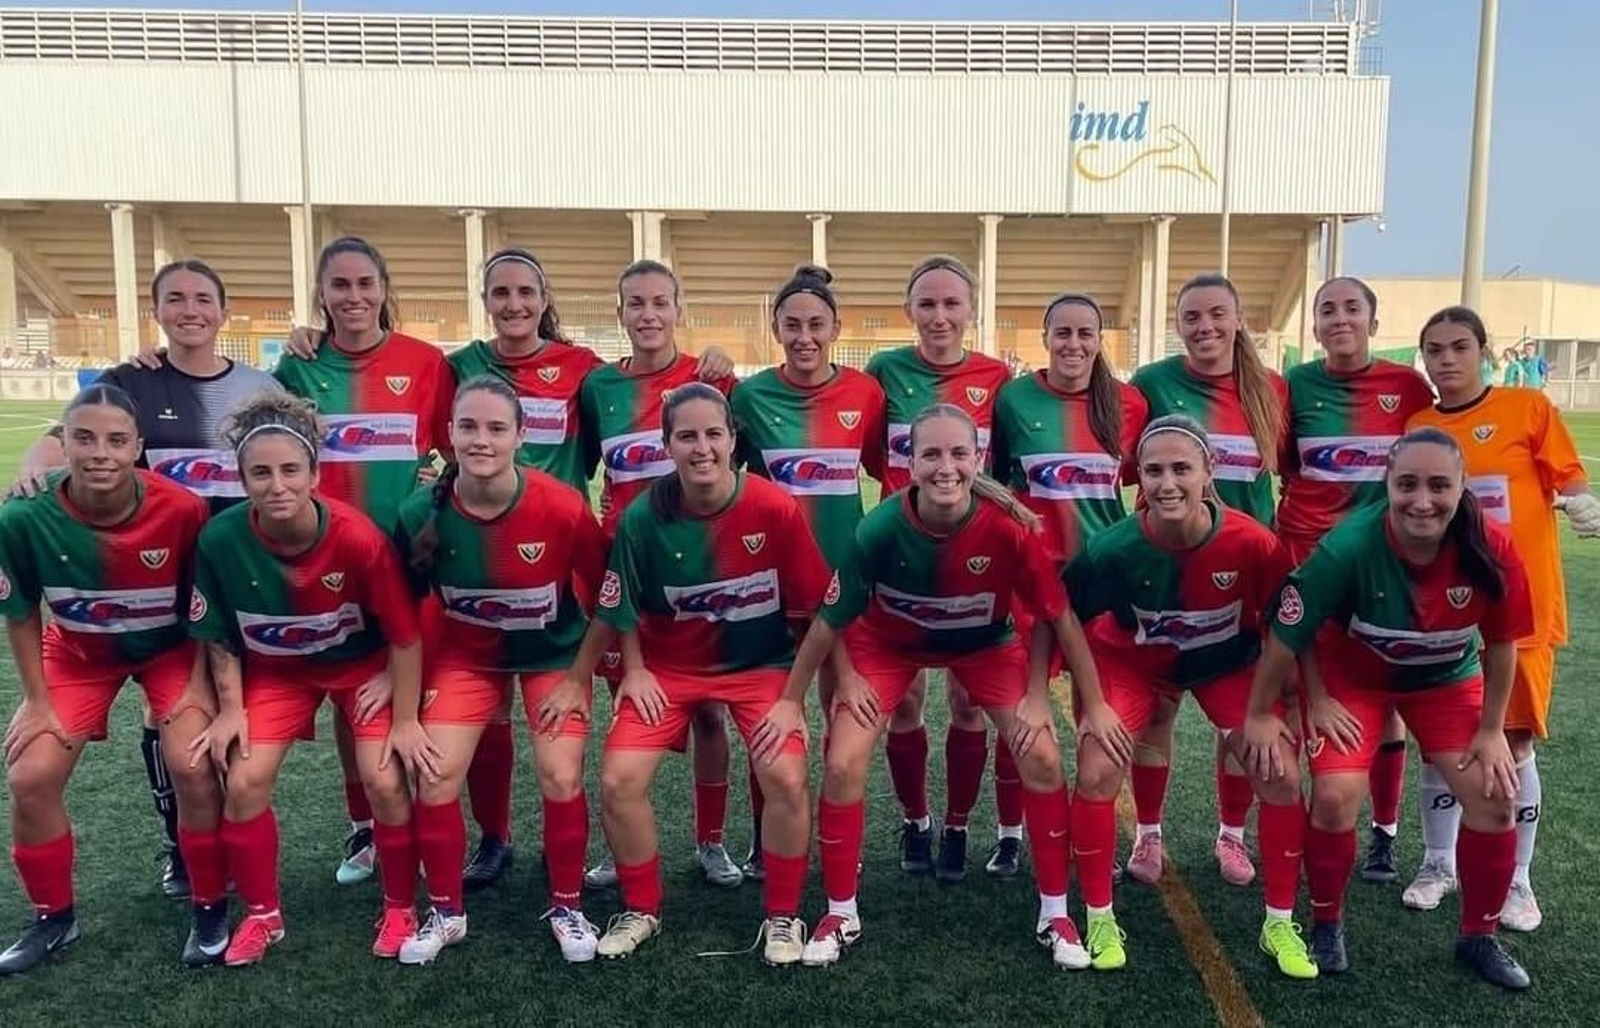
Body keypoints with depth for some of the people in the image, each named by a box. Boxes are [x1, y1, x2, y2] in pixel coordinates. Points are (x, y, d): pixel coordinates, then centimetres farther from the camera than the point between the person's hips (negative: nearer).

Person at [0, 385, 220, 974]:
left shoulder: (182, 510, -30)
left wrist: (197, 686, -12)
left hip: (171, 649, -2)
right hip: (78, 652, 2)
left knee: (192, 767, -17)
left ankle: (210, 910, 6)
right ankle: (54, 918, 21)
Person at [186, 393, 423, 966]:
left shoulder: (359, 538, -33)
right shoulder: (221, 539, -25)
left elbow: (404, 633, -21)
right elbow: (220, 636, -7)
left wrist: (405, 720, -15)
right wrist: (231, 708, -5)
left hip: (362, 663, -2)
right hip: (275, 669, 3)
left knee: (384, 781, -12)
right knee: (244, 782, -7)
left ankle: (400, 908, 13)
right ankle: (262, 914, 18)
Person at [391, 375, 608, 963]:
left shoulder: (563, 508, -27)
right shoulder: (423, 514, -21)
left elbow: (603, 595, -12)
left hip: (554, 653, -1)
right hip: (465, 654, 2)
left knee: (561, 779, -11)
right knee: (435, 778, -7)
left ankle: (567, 907, 16)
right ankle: (446, 912, 18)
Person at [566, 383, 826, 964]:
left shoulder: (776, 508, -20)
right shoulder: (643, 517, -16)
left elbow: (811, 608, -10)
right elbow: (624, 609, 2)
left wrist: (792, 695, -10)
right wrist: (634, 672, -2)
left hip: (760, 665, -1)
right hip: (668, 666, 2)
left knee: (786, 779, -21)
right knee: (619, 781, -12)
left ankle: (783, 916, 6)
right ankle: (641, 910, 16)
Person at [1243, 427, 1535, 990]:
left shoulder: (1491, 550, -27)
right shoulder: (1348, 547, -36)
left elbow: (1501, 643, -9)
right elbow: (1286, 635, -23)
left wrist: (1491, 730, -3)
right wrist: (1260, 715, -13)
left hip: (1446, 679, 3)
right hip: (1351, 676, -3)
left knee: (1494, 794, -4)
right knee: (1335, 797, -16)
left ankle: (1479, 937, 20)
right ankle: (1327, 925, 11)